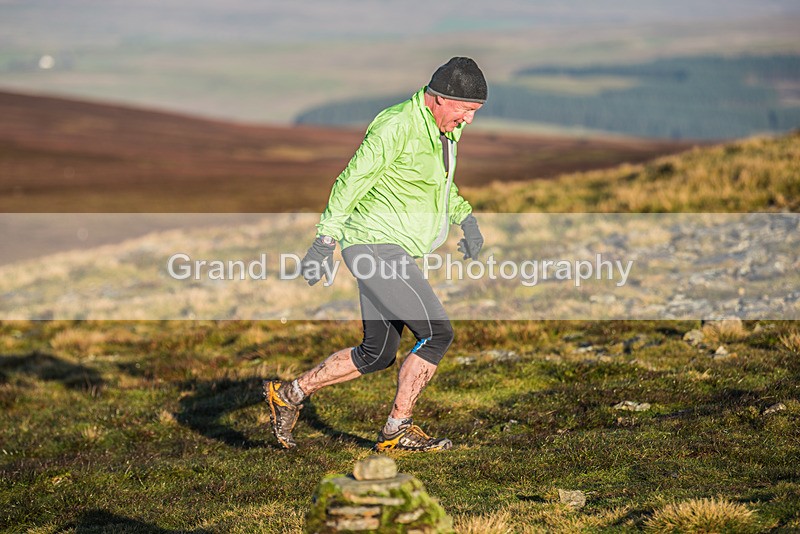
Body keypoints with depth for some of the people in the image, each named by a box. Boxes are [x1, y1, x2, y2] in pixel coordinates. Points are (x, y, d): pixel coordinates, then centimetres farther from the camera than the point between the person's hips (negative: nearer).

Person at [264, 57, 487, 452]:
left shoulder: (446, 129, 11)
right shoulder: (396, 126, -18)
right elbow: (352, 180, -18)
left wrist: (466, 218, 13)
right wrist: (324, 243, -20)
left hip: (393, 253, 10)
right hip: (375, 243, -10)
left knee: (377, 354, 12)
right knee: (437, 333, -12)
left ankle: (290, 394, 21)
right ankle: (398, 430, -2)